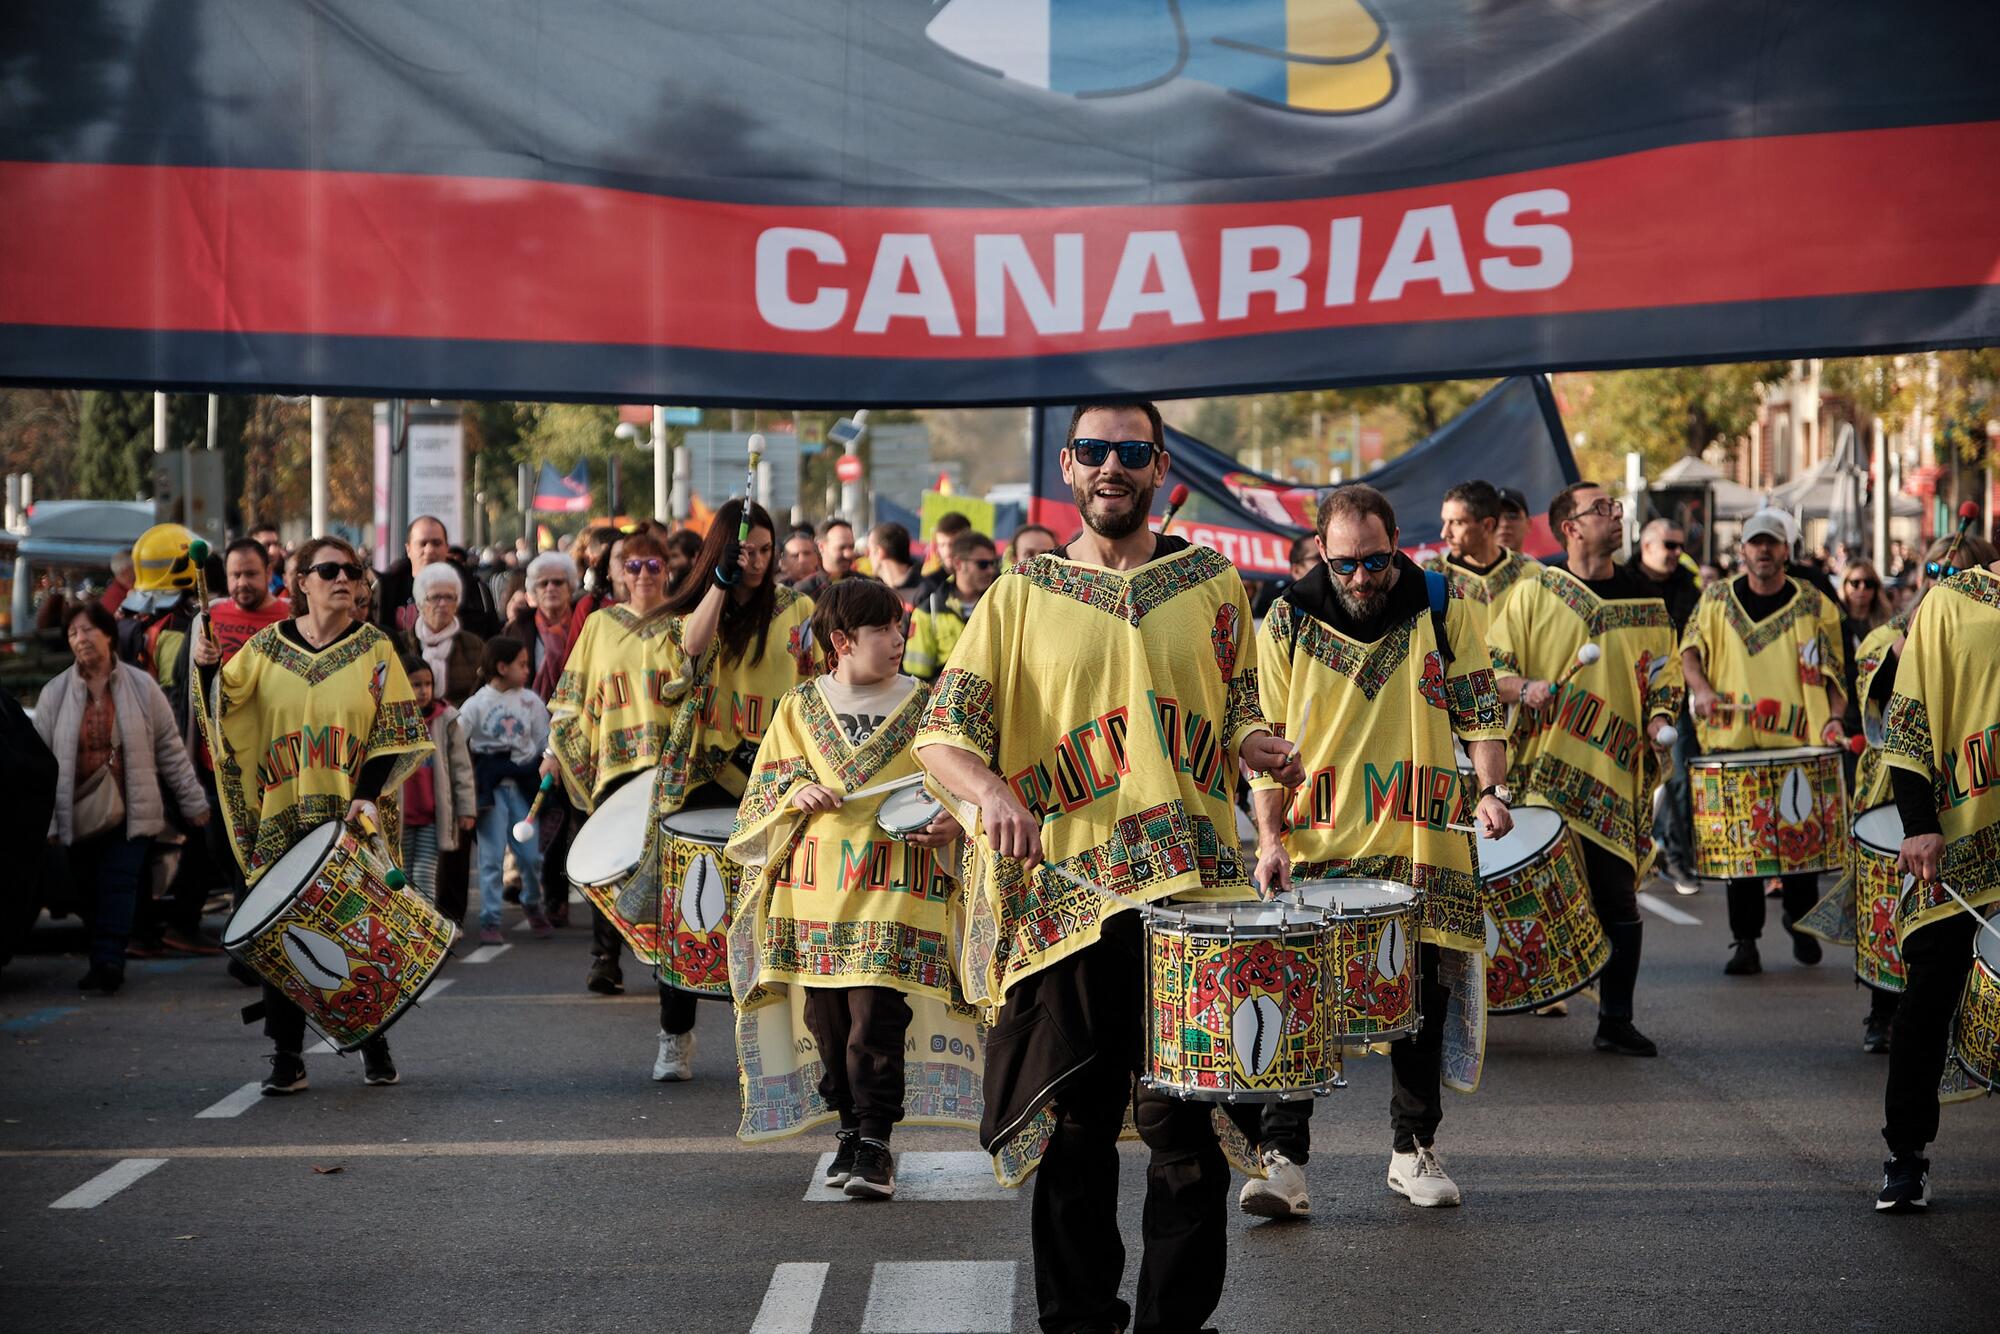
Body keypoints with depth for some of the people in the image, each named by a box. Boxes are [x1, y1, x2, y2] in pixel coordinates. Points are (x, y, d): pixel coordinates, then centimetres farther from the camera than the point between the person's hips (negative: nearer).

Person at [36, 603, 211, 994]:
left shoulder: (142, 687, 2)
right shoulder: (55, 694, 5)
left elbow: (170, 749, 7)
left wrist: (193, 801, 8)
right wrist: (44, 821, 0)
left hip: (131, 812, -2)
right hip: (79, 813, 2)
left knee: (118, 884, -13)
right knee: (89, 888, 5)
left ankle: (107, 960, -18)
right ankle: (107, 963, 16)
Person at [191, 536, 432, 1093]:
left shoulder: (374, 648, 4)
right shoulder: (268, 646, 7)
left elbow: (398, 732, 0)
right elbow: (226, 702, -1)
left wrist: (371, 793, -12)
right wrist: (209, 669, -21)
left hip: (356, 819, -1)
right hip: (283, 817, 1)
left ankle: (374, 1043, 19)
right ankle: (286, 1056, 3)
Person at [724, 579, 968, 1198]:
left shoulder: (921, 705, 6)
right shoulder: (800, 707, 9)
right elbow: (766, 782, 13)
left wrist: (951, 824, -11)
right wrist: (798, 793, -8)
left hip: (893, 888, -2)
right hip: (816, 888, 2)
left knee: (877, 1017, -11)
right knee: (826, 1018, 6)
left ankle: (874, 1142, -6)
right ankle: (849, 1124, 22)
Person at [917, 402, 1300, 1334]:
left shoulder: (1211, 584, 12)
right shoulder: (1022, 597, 8)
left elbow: (1239, 714, 18)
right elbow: (943, 734, 1)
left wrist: (1260, 748, -6)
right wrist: (991, 791, -21)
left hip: (1193, 886, 0)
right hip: (1063, 896, 0)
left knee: (1184, 1122, -1)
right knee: (1075, 1124, 5)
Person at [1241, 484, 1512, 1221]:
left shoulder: (1442, 607, 1)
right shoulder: (1288, 622, -1)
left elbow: (1478, 709, 8)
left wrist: (1491, 789, -8)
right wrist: (1270, 837, -9)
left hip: (1420, 842, 1)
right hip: (1318, 847, -1)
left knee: (1422, 998, 7)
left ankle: (1414, 1151, 22)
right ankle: (1283, 1159, -7)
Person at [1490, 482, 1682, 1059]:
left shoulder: (1645, 602, 11)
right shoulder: (1534, 594, 4)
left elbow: (1665, 679, 16)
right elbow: (1490, 666, 3)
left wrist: (1660, 724, -3)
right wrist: (1525, 689, -16)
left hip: (1614, 776, 2)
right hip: (1543, 771, -1)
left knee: (1618, 900, -2)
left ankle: (1615, 1022, 7)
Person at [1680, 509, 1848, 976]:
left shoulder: (1814, 605, 5)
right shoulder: (1717, 599, 9)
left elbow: (1833, 669, 7)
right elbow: (1691, 647, 10)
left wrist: (1834, 718, -6)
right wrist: (1701, 688, -9)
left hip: (1797, 741, -1)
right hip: (1732, 738, 1)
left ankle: (1801, 922, 24)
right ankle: (1744, 940, 5)